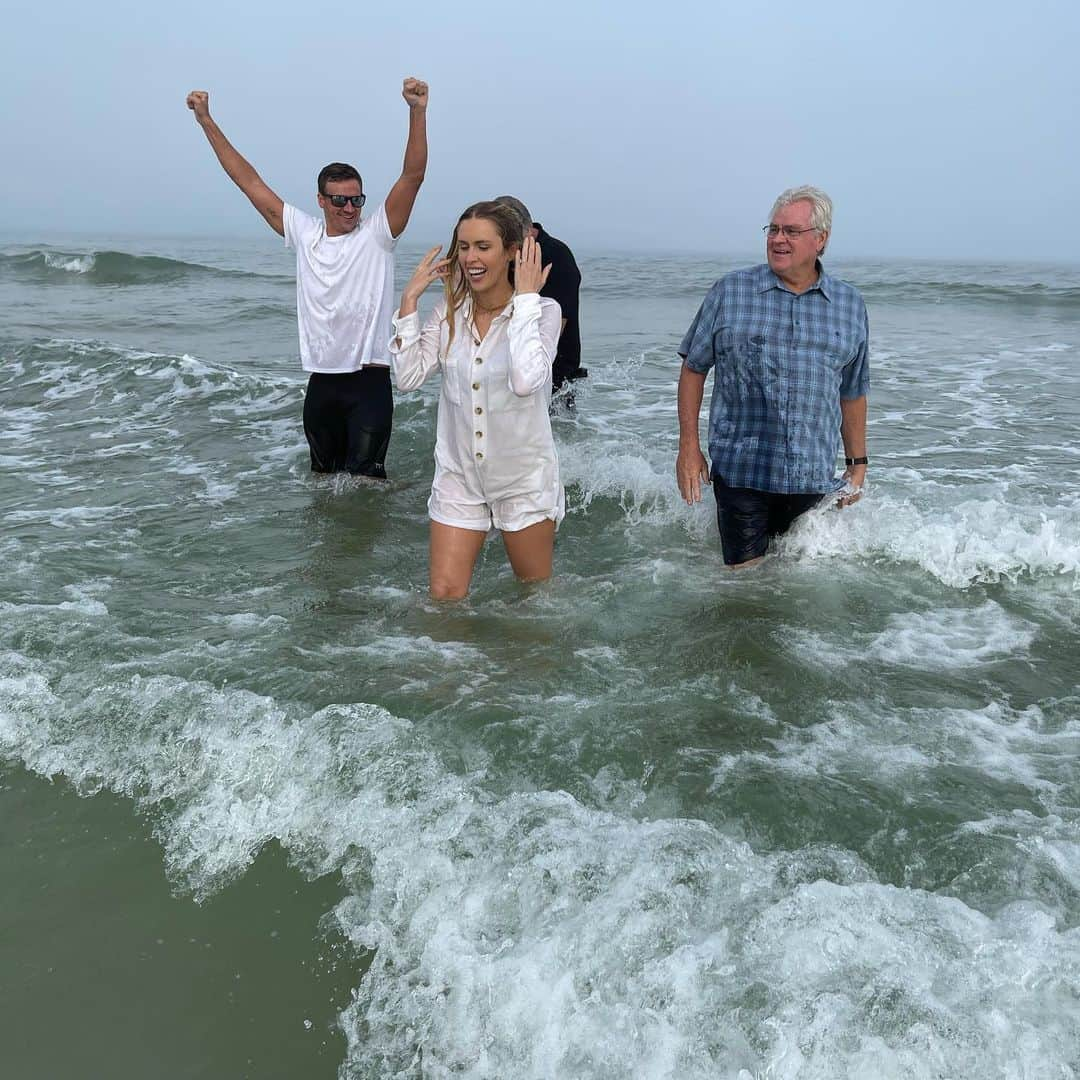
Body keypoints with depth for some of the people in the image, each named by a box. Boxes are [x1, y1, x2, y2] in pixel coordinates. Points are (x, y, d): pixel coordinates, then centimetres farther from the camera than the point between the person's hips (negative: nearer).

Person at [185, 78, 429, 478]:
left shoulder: (377, 233, -3)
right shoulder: (304, 234, 7)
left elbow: (413, 175, -14)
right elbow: (250, 182, 12)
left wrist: (417, 111, -26)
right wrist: (207, 122, 13)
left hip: (369, 379, -4)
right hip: (321, 381, 5)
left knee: (364, 482, -7)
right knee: (323, 474, 17)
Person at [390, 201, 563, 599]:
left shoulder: (542, 310, -13)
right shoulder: (449, 311, -1)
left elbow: (526, 381, -31)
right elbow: (408, 377, -10)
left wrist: (525, 298, -25)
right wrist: (409, 299, -10)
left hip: (523, 476, -3)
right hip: (459, 474, 3)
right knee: (444, 596, 2)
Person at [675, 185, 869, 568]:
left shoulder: (850, 305, 8)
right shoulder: (729, 291, 0)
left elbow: (852, 393, 15)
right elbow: (693, 368, 4)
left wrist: (857, 463, 16)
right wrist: (689, 446, -1)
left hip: (813, 476, 2)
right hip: (740, 469, -2)